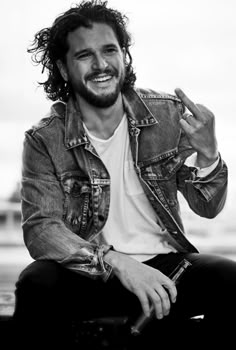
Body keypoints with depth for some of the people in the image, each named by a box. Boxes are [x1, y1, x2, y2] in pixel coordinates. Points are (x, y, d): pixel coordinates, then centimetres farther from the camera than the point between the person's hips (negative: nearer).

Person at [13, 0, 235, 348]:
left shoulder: (168, 115, 1)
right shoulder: (45, 141, -5)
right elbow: (40, 229, -16)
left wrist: (207, 154, -21)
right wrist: (116, 262, -31)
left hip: (163, 265, 2)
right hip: (90, 277, -1)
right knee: (35, 284, -32)